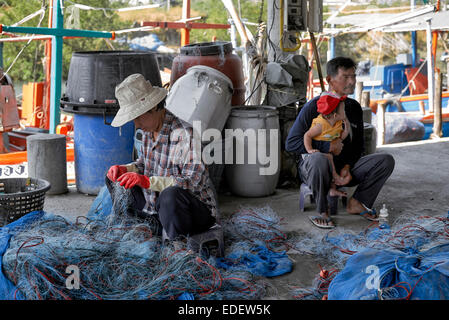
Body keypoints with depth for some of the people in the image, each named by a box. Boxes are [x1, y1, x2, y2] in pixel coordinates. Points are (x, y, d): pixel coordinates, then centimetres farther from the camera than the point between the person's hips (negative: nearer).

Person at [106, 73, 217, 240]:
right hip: (156, 205, 8)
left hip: (197, 210, -8)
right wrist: (124, 169, -4)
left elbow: (192, 182, -33)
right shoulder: (149, 128, 1)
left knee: (170, 194, -42)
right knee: (112, 178, 11)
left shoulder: (185, 134, -26)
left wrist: (147, 181, -40)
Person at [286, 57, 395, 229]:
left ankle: (357, 203, -3)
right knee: (319, 158, -41)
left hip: (345, 168, 5)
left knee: (386, 160, -11)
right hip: (312, 168, -5)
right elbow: (291, 143, -14)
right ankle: (322, 211, -20)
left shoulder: (354, 107, 9)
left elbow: (358, 145, 16)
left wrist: (348, 166, -4)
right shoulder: (314, 106, -10)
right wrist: (328, 146, -20)